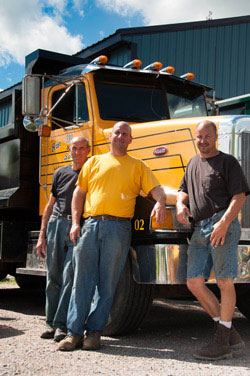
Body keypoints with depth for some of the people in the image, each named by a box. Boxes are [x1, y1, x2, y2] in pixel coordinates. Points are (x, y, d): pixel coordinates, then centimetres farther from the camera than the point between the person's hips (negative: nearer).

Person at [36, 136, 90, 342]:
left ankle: (62, 325, -7)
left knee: (70, 276, -10)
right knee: (54, 276, 6)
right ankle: (51, 323, 14)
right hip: (57, 224, 4)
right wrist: (42, 236, 12)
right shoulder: (61, 173, 14)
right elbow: (50, 206, 17)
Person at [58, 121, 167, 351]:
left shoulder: (138, 166, 14)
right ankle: (74, 332, 4)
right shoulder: (94, 162, 18)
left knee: (108, 283, 0)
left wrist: (160, 202, -18)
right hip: (91, 224, 2)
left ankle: (95, 331, 10)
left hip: (119, 227, -1)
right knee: (83, 279, -1)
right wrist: (75, 223, 4)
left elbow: (156, 189, 6)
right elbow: (79, 192, 16)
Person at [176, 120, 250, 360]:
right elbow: (184, 191, 29)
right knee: (194, 282, 1)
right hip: (199, 230, 7)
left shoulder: (227, 162, 2)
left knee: (225, 283, -5)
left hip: (223, 225, -7)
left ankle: (222, 342, 2)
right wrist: (180, 205, 4)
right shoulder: (193, 163, 22)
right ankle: (230, 333, 11)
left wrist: (224, 222, -20)